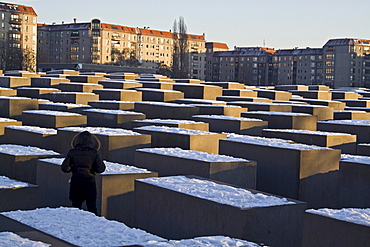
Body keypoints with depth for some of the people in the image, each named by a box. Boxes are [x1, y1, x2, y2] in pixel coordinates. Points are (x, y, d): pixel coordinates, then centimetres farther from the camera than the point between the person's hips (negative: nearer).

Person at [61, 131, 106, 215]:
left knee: (76, 206, 8)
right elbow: (101, 169, -7)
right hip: (89, 182, 0)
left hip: (76, 182, 1)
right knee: (92, 206, 9)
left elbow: (64, 168, -4)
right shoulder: (94, 153, -4)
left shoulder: (72, 152, -2)